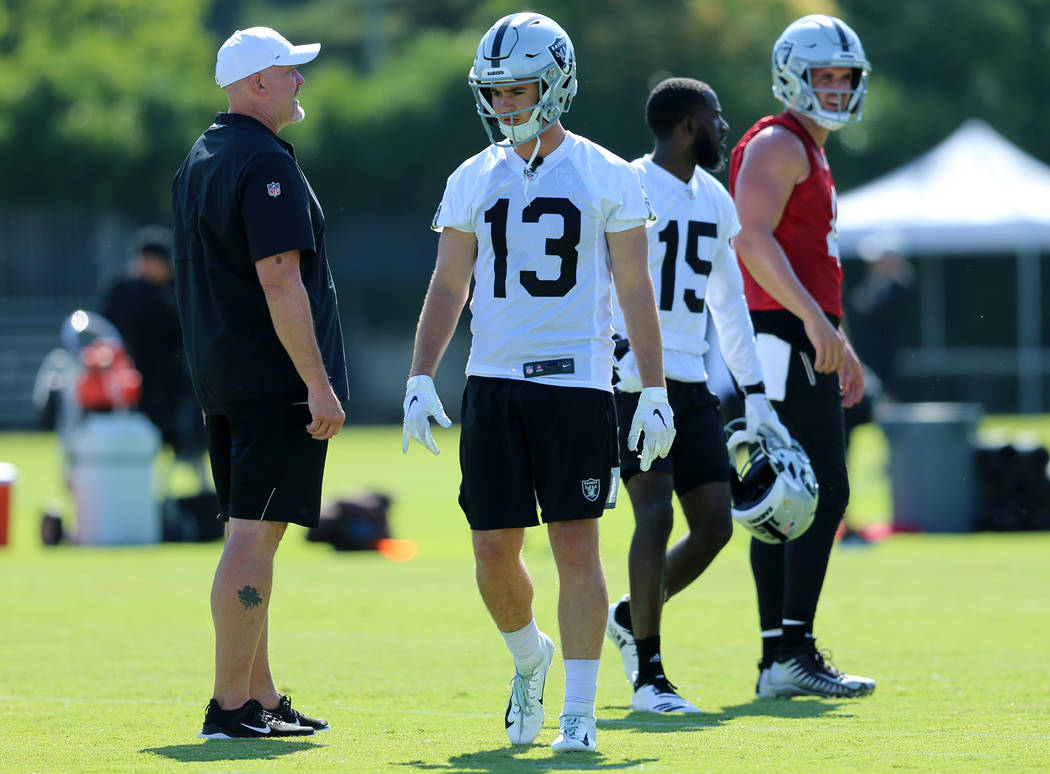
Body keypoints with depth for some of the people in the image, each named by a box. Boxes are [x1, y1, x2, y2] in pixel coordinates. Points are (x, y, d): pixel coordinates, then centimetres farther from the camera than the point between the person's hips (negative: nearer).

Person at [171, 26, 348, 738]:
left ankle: (261, 697, 17)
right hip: (275, 379, -10)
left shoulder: (199, 161, 16)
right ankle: (232, 705, -9)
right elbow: (280, 283, -20)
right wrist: (318, 385, -19)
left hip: (218, 378, 10)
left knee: (253, 538, 13)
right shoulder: (265, 165, -15)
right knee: (254, 537, -9)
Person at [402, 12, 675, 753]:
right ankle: (529, 655, 32)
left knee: (576, 543, -7)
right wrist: (421, 379, 3)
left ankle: (578, 711, -2)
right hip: (493, 382, 3)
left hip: (577, 380, -3)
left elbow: (636, 289, 2)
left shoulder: (606, 177, 0)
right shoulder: (474, 179, 9)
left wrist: (655, 393, -3)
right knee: (494, 549, 3)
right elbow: (448, 286, 13)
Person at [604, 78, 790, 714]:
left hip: (691, 383, 8)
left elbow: (728, 301, 23)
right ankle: (649, 679, -9)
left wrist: (756, 396, 20)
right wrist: (626, 351, -30)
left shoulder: (714, 201, 16)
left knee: (715, 524, 1)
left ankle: (631, 617, 25)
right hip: (633, 379, -8)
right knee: (656, 512, -16)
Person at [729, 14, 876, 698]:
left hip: (803, 338, 10)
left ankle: (779, 662, 9)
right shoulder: (778, 146, -9)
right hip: (784, 339, -10)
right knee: (825, 493, -14)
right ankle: (794, 652, -17)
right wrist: (815, 318, -30)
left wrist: (840, 346, 29)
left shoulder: (811, 155, 24)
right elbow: (753, 239, -22)